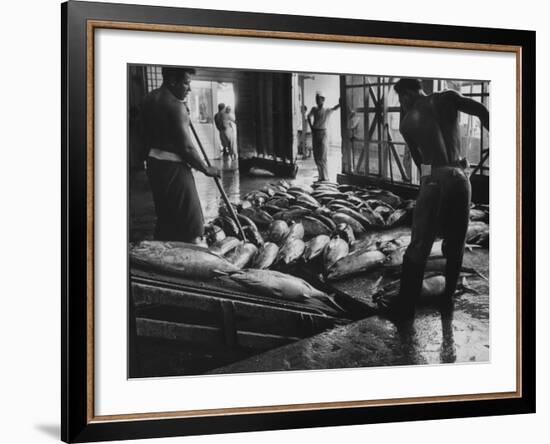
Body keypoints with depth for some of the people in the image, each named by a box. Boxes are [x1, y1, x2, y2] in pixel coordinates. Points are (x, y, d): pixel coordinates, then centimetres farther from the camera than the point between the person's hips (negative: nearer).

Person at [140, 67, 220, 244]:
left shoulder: (150, 98, 8)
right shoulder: (176, 106, -18)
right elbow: (187, 148, -18)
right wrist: (206, 169, -5)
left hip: (153, 162, 9)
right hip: (173, 167, -9)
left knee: (165, 218, 18)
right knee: (191, 222, -3)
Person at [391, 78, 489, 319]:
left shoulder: (406, 121, 10)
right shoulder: (447, 98, 8)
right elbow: (483, 113, -4)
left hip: (433, 181, -1)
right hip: (459, 178, 1)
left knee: (419, 245, 3)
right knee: (455, 245, 13)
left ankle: (405, 307, 2)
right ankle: (448, 302, 19)